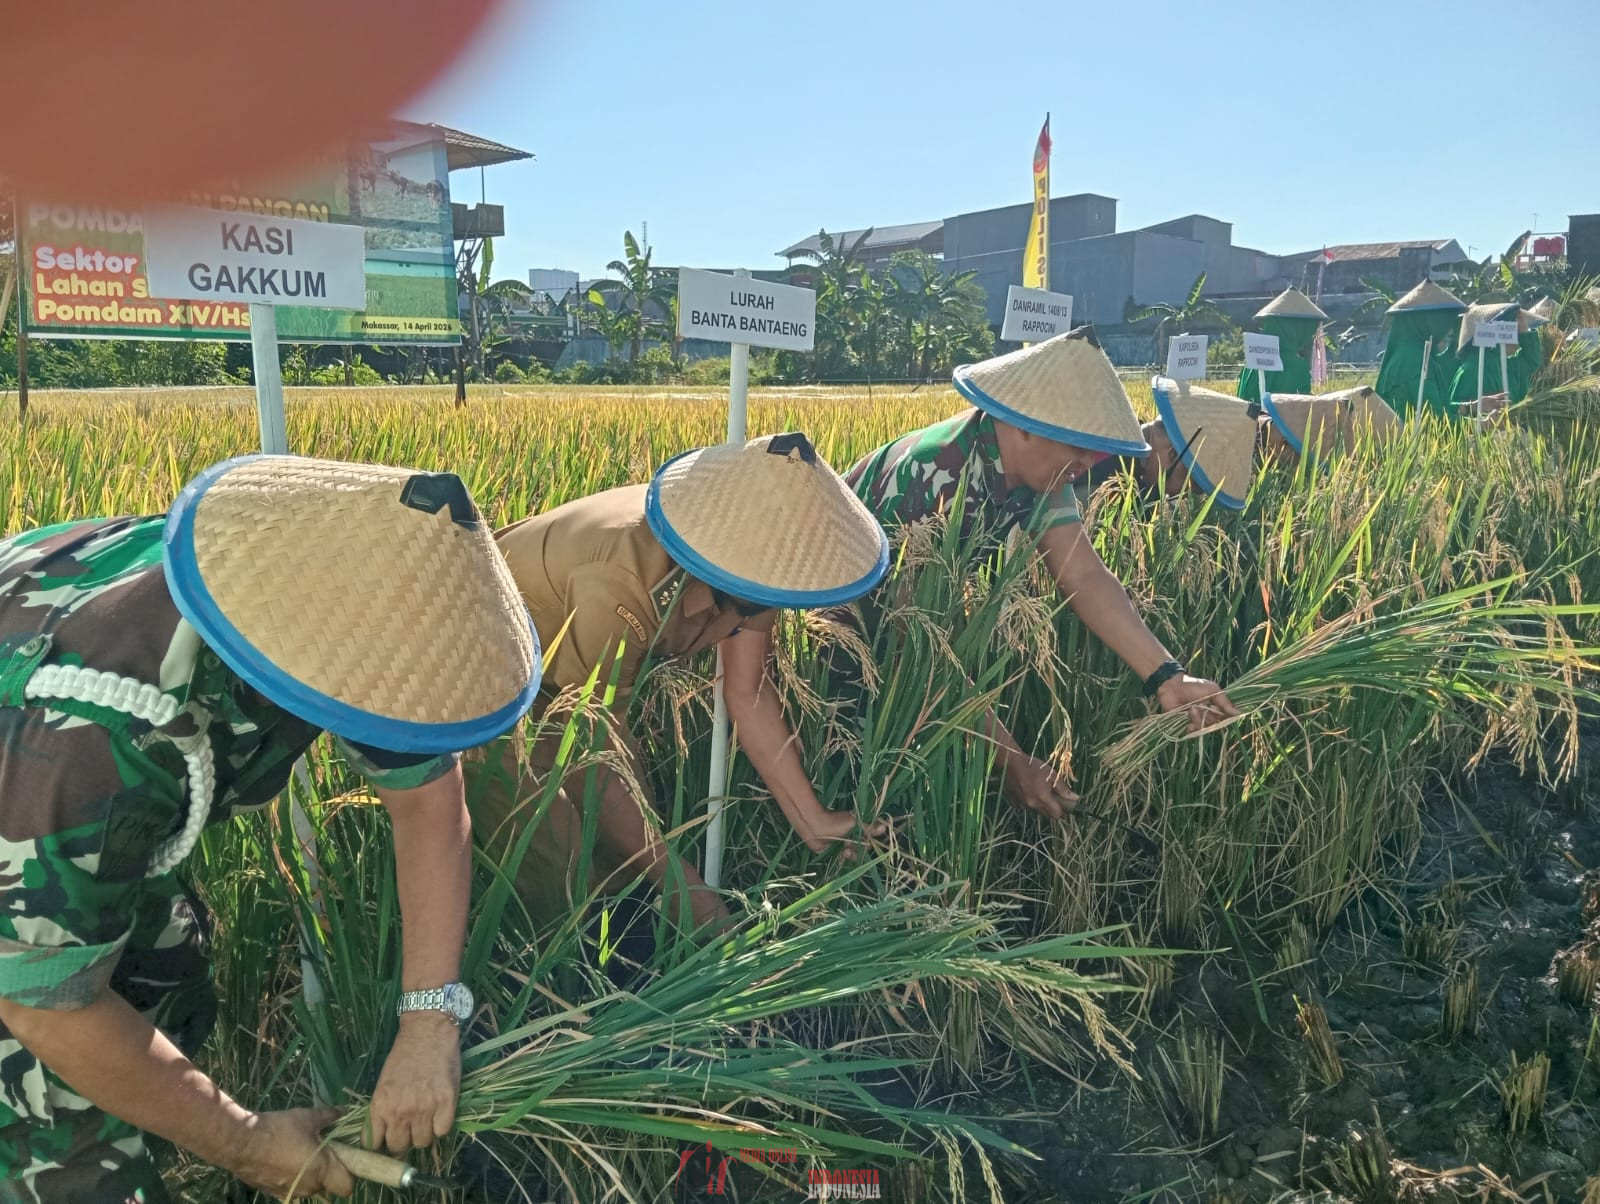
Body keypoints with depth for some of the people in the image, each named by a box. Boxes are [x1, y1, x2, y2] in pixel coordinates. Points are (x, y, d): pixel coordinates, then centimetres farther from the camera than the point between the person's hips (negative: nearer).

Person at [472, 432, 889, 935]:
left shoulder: (744, 546, -21)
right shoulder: (619, 582, -41)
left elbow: (748, 692, -10)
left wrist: (815, 823, -13)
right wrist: (678, 882, -24)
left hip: (555, 667, 7)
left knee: (623, 850, 3)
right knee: (560, 885, -15)